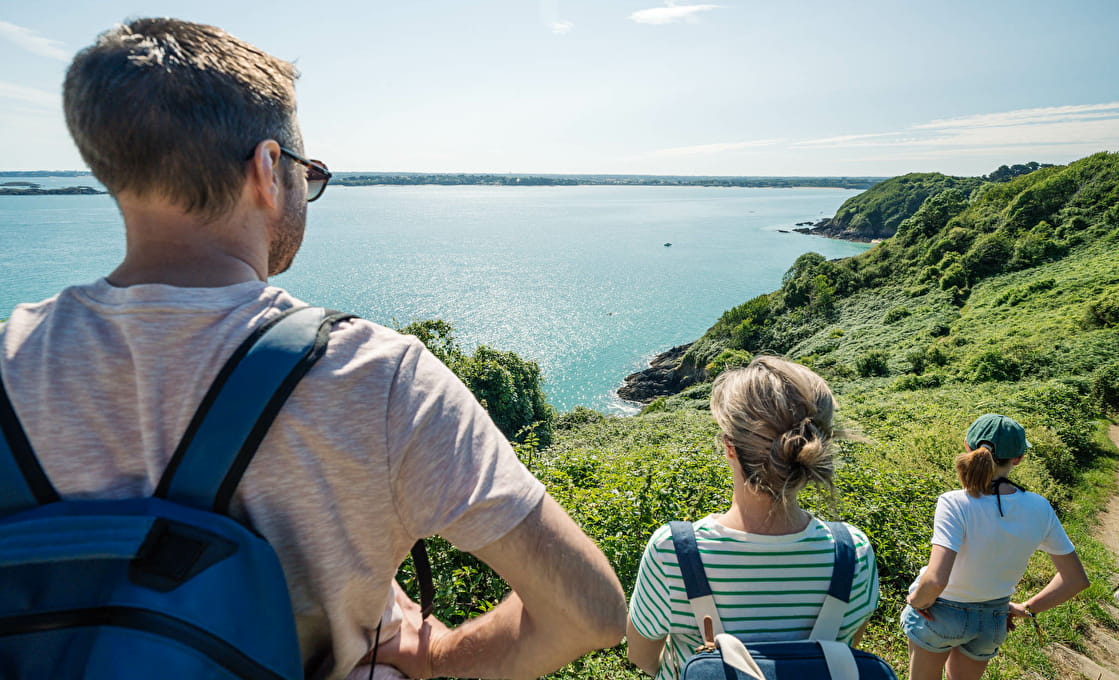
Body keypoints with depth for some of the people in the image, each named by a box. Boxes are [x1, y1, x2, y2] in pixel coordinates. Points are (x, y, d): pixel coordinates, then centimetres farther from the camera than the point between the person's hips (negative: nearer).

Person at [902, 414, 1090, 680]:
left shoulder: (955, 504, -32)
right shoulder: (1039, 509, -16)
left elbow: (935, 580, -39)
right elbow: (1076, 579, -4)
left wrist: (918, 601, -18)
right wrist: (1028, 608, 8)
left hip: (941, 611, -4)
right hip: (994, 622, 4)